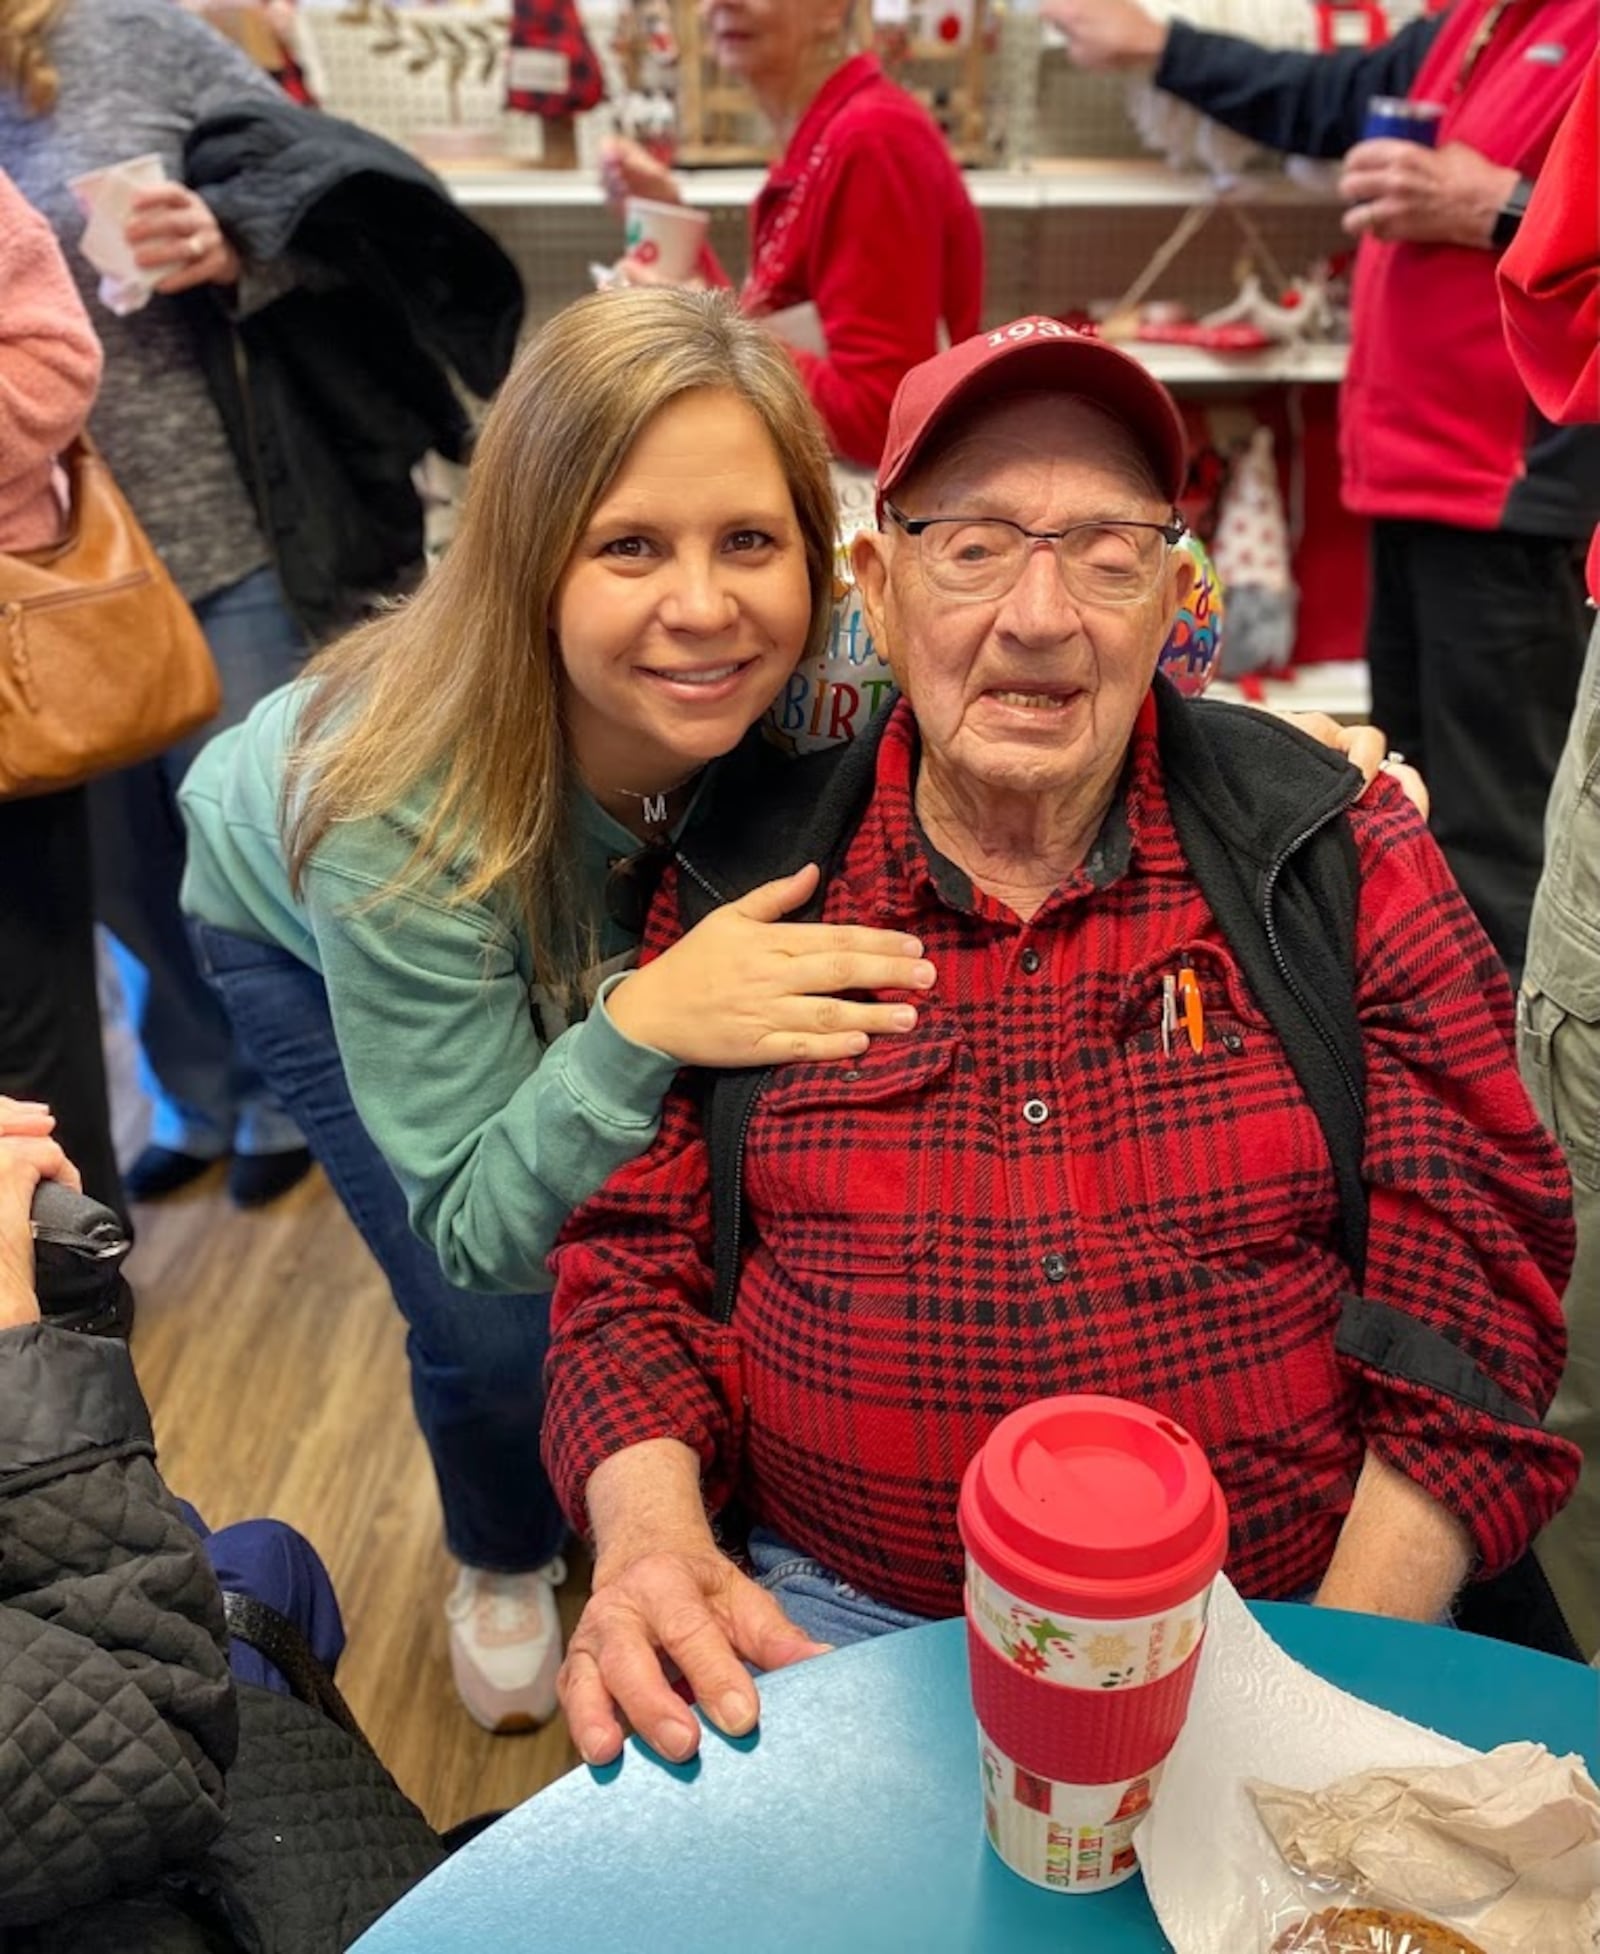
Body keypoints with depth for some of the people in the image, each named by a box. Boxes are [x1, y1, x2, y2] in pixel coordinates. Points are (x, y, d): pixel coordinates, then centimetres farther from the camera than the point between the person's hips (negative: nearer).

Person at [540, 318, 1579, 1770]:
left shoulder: (1341, 861, 0)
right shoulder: (743, 889, 2)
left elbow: (1471, 1283, -2)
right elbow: (635, 1269, 5)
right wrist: (650, 1540, -14)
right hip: (842, 1632, 1)